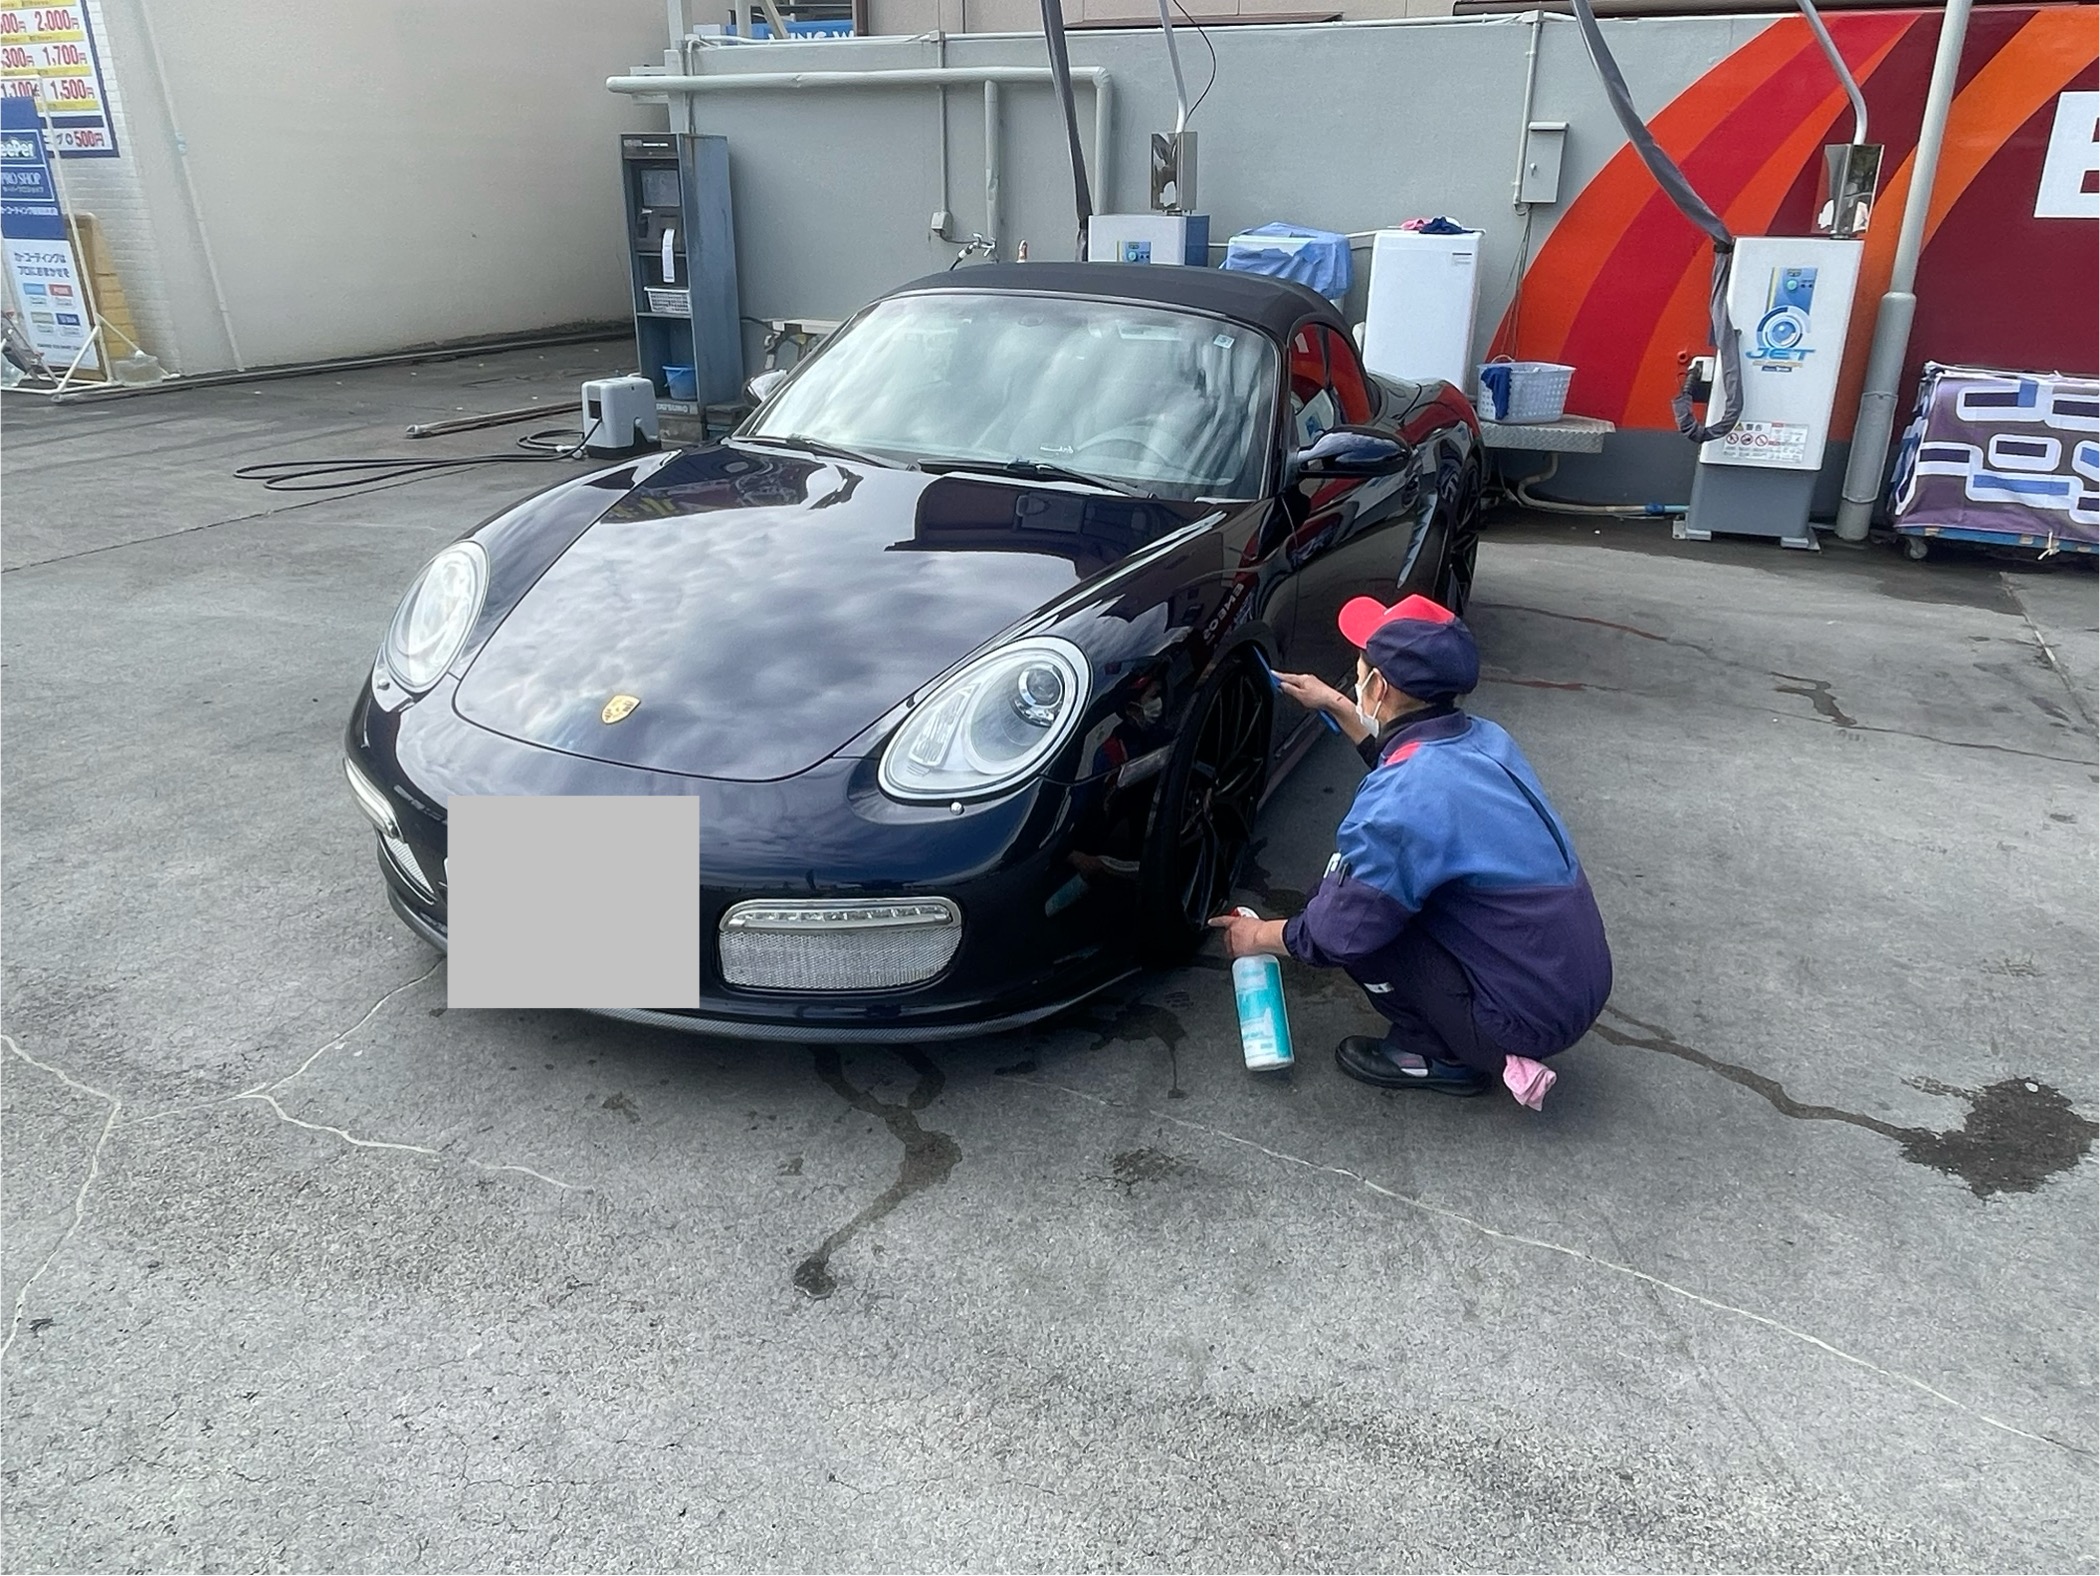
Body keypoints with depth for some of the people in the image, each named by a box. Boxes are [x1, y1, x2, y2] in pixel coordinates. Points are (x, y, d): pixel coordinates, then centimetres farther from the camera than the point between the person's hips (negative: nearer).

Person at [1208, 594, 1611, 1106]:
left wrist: (1258, 937, 6)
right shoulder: (1485, 738, 0)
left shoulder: (1396, 805, -25)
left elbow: (1335, 936, -13)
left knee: (1346, 902, -5)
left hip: (1529, 1018, -8)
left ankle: (1444, 1056, 6)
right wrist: (1335, 706, 25)